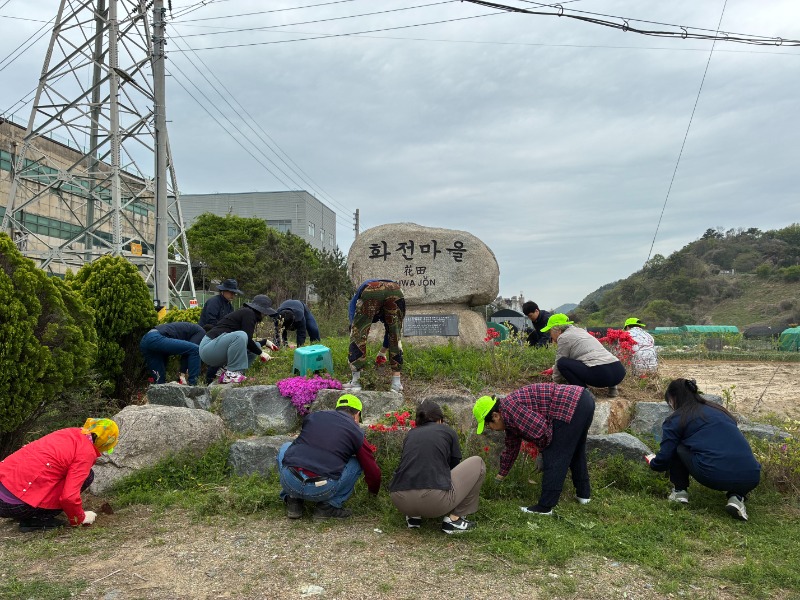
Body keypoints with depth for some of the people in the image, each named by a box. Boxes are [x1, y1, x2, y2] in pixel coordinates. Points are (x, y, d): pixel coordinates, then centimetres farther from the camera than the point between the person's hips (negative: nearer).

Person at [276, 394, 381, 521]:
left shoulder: (312, 416, 18)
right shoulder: (357, 434, 10)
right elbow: (373, 472, 18)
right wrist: (373, 491, 41)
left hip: (289, 481, 3)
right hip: (321, 490, -2)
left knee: (286, 448, 33)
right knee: (356, 464, 20)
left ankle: (293, 501, 22)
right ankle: (328, 506, 13)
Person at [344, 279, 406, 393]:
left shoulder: (354, 301, 38)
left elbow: (353, 326, 24)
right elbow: (391, 329, 48)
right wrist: (382, 352, 61)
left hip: (370, 293, -3)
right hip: (396, 291, 3)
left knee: (357, 334, 12)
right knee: (395, 337, 18)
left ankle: (355, 382, 12)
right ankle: (396, 383, 19)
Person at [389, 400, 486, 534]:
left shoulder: (410, 434, 25)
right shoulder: (448, 431, 17)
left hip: (400, 501, 5)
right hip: (435, 501, -5)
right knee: (477, 463, 18)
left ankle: (413, 516, 19)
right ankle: (453, 518, 12)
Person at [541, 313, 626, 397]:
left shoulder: (563, 337, 0)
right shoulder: (579, 331, 25)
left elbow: (559, 364, 7)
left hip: (602, 374, -9)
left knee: (562, 363, -1)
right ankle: (611, 387, 17)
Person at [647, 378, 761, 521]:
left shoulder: (675, 420, 9)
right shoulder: (718, 409, 26)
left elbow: (664, 459, 8)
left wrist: (653, 462, 33)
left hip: (714, 476, -4)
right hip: (751, 479, 5)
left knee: (677, 447, 18)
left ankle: (679, 491, 17)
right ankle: (736, 497, 13)